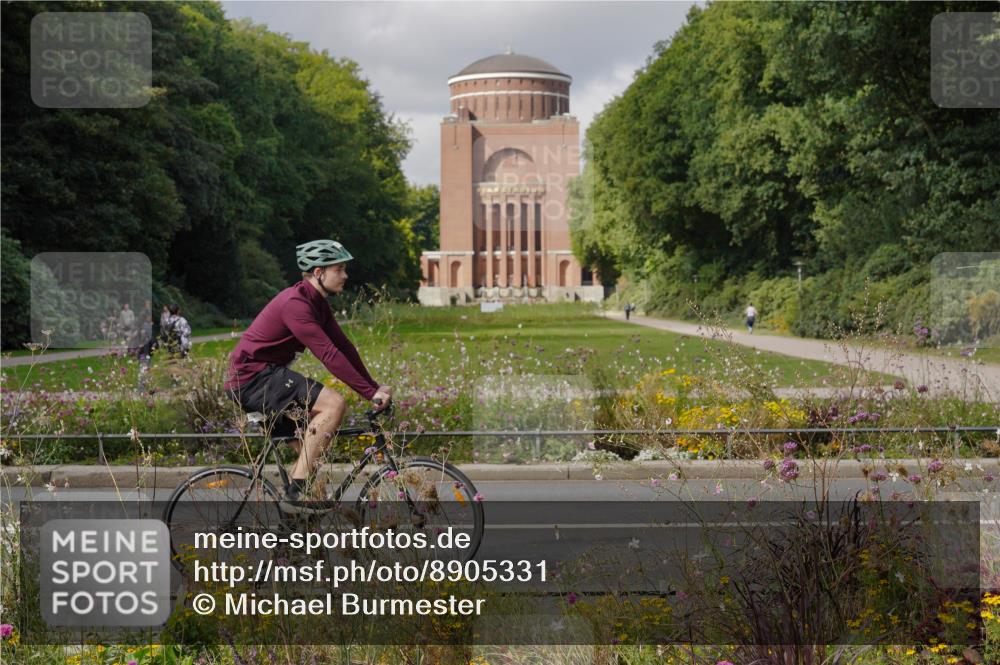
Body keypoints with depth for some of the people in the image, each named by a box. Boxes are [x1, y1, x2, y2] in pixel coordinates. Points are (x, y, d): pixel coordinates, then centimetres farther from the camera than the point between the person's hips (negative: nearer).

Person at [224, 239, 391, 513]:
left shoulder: (317, 303, 11)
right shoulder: (296, 304, -21)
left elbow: (343, 346, 11)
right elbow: (328, 355, -26)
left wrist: (376, 387, 4)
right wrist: (370, 393, -26)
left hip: (265, 377, 10)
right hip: (252, 378, -10)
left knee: (313, 452, 10)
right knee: (334, 403, -23)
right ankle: (296, 491, -22)